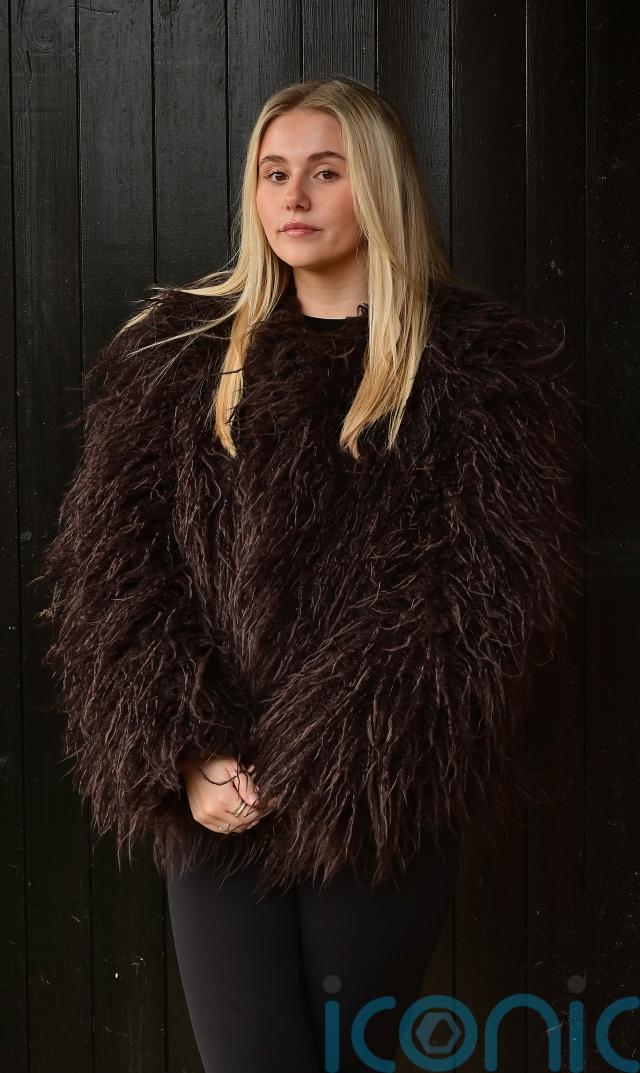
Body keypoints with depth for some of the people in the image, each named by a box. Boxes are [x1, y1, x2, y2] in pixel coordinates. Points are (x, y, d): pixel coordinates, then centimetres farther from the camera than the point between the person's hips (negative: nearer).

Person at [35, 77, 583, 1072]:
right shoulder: (175, 352, 11)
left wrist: (336, 766, -13)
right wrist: (184, 755, -10)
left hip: (384, 801, -2)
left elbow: (498, 587, -6)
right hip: (215, 801, 2)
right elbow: (111, 563, 4)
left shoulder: (483, 360, 3)